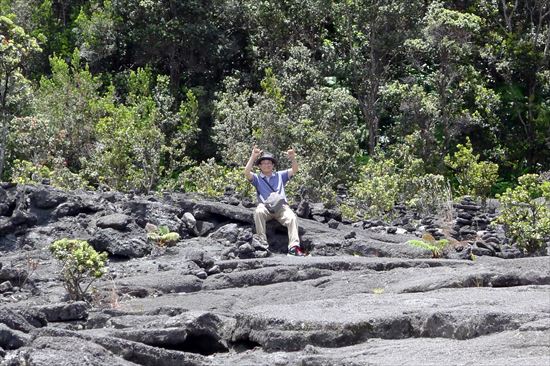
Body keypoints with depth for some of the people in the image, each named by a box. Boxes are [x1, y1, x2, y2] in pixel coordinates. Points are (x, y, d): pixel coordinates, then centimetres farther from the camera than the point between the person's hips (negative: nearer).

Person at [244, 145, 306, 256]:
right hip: (265, 206, -1)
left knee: (292, 217, -30)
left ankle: (294, 246, -41)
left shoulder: (280, 175, 23)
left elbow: (294, 170, 12)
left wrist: (293, 158, -8)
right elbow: (247, 172, -1)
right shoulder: (257, 178, 19)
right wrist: (253, 157, -9)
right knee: (258, 212, -37)